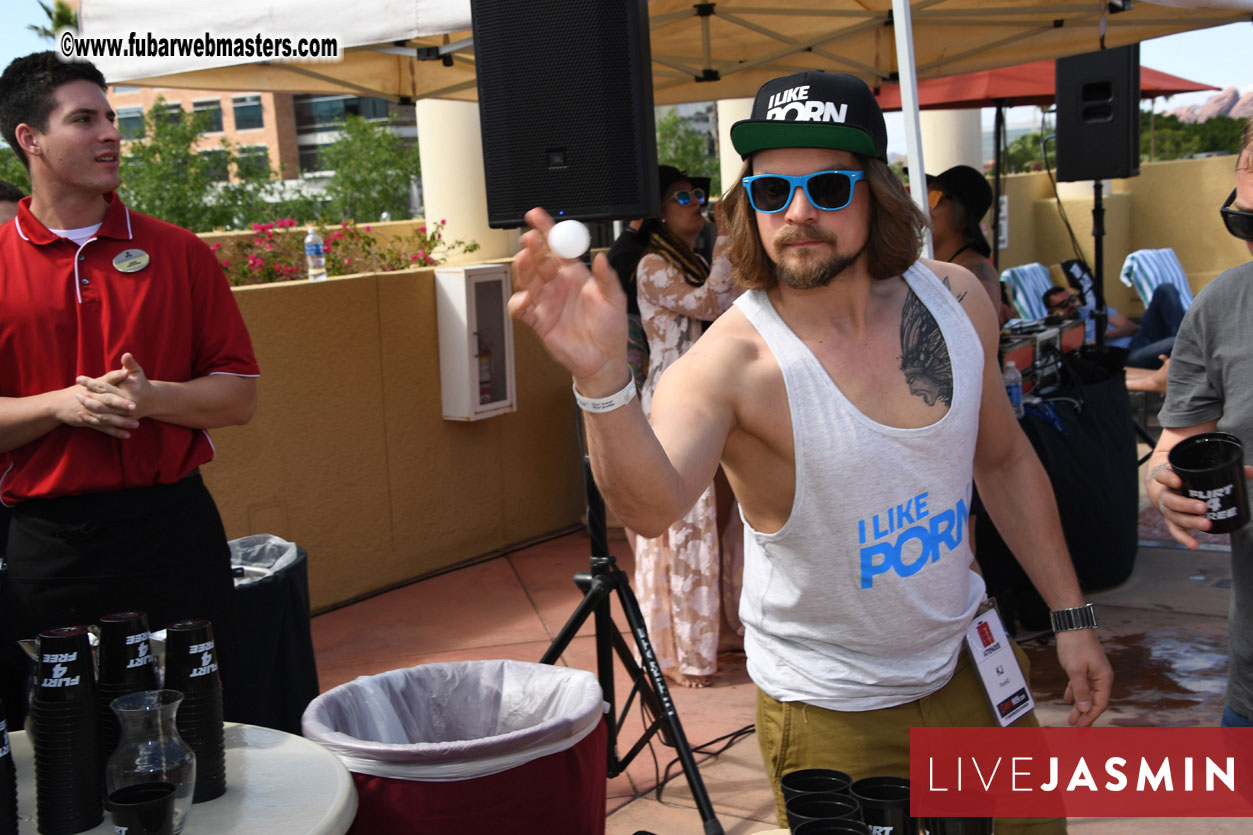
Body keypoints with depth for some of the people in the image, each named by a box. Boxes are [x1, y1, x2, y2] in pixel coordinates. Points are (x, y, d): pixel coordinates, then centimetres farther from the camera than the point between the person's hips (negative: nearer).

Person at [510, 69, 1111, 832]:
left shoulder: (956, 299, -9)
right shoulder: (731, 363, -26)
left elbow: (1005, 460, 6)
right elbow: (653, 505, -45)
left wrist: (1071, 614, 8)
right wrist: (602, 377, -63)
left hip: (963, 667, 5)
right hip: (831, 712, -5)